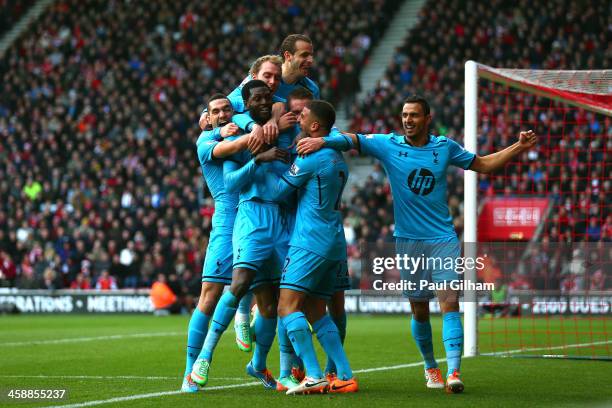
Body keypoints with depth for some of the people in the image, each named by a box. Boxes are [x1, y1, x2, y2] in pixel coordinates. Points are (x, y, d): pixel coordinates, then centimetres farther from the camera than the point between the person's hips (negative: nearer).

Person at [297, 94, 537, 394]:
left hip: (443, 239, 0)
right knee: (419, 310, 7)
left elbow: (483, 164, 16)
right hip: (408, 242, 0)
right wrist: (322, 141, -27)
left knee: (450, 303, -14)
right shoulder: (388, 145, 0)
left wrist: (518, 147, 6)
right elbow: (351, 140, -7)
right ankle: (430, 367, 28)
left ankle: (453, 372, -20)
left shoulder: (444, 147, 4)